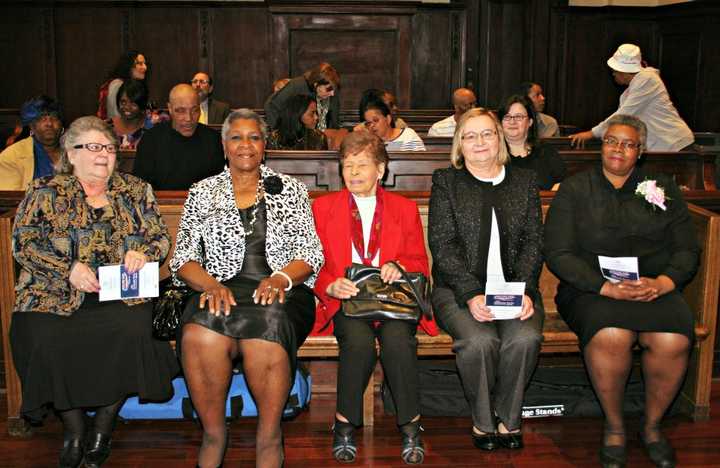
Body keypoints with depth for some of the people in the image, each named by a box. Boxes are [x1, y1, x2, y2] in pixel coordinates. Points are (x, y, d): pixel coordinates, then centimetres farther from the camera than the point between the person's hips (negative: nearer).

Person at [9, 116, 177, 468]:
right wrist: (69, 268, -14)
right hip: (56, 295, 0)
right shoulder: (45, 191, 9)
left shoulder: (136, 191, 15)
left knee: (131, 333, -30)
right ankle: (73, 427, -5)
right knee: (48, 340, -30)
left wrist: (143, 253, -9)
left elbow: (161, 237, 15)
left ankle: (104, 424, -7)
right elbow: (23, 242, 1)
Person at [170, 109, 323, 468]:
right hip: (222, 290, 1)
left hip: (281, 291, -1)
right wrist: (210, 284, -9)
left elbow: (310, 255, 9)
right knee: (200, 337, -32)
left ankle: (269, 439, -17)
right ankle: (213, 435, -12)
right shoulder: (203, 193, 17)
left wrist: (281, 278, -12)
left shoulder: (289, 189, 15)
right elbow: (183, 258, 11)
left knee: (265, 335, -35)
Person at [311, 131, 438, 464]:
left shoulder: (405, 208, 17)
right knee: (359, 340, -33)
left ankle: (410, 425, -16)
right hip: (345, 299, 0)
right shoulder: (323, 207, 15)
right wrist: (331, 286, -14)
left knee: (398, 338, -33)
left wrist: (399, 267, -11)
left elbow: (420, 264, 13)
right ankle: (345, 424, -14)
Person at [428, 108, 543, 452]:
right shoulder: (446, 182, 8)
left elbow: (533, 241, 8)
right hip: (459, 288, -2)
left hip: (514, 287, 2)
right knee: (479, 340, -31)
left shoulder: (524, 182, 15)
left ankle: (507, 417, -5)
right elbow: (442, 244, -3)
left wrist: (525, 290, -10)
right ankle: (483, 420, -6)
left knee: (525, 338, -29)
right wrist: (472, 294, -16)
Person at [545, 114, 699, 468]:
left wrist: (662, 283, -12)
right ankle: (614, 427, -8)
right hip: (593, 289, -2)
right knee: (611, 336, -34)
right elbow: (558, 254, -3)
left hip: (656, 289, 2)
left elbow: (688, 249, 10)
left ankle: (652, 425, -1)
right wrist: (608, 287, -15)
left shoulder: (663, 188, 16)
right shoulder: (574, 190, 8)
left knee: (673, 341, -29)